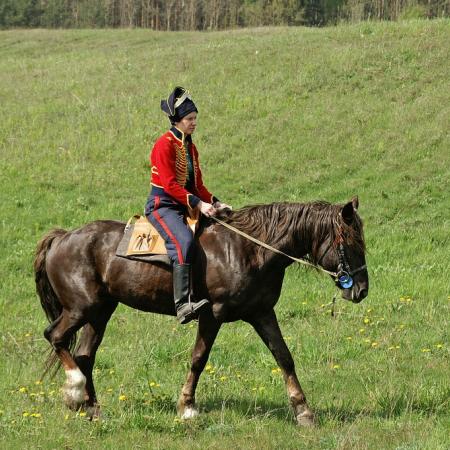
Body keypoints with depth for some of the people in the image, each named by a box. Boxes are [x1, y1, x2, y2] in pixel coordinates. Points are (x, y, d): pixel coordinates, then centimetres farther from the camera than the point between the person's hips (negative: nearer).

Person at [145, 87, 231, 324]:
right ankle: (183, 304, -44)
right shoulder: (164, 145, -11)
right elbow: (169, 184, -18)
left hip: (186, 205, 9)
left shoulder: (190, 147, 16)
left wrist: (214, 202, 0)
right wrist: (198, 203, -24)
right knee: (183, 240, -34)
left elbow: (197, 185, 17)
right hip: (162, 204, -9)